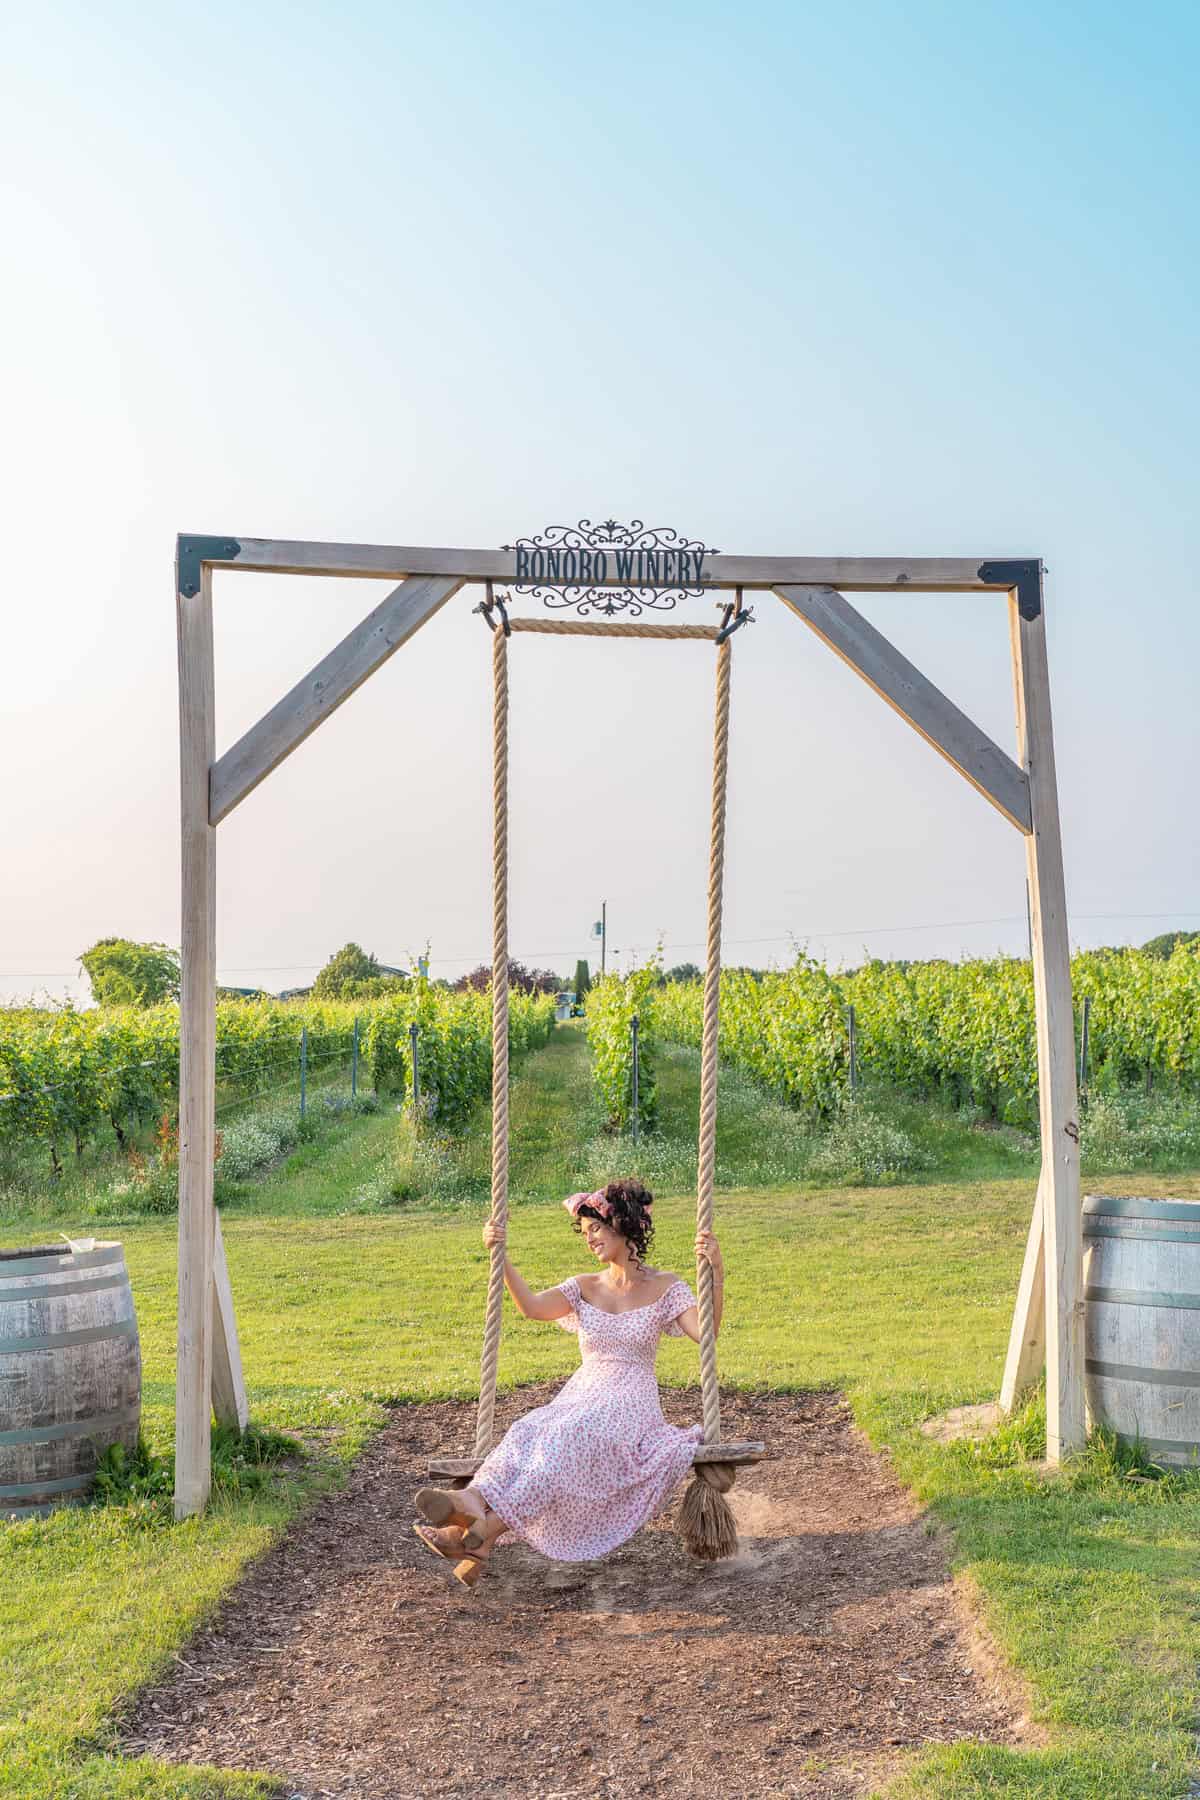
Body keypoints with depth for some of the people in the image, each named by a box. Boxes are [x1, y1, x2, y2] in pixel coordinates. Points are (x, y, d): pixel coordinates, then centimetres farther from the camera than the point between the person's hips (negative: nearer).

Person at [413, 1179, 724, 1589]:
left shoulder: (665, 1288, 5)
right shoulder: (584, 1288, 15)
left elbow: (705, 1333, -11)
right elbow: (531, 1306, -3)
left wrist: (716, 1275, -24)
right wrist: (501, 1258, -14)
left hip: (630, 1405, -4)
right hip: (579, 1398, 4)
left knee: (567, 1438, -35)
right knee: (527, 1432, -30)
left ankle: (486, 1531, -48)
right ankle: (472, 1502, -56)